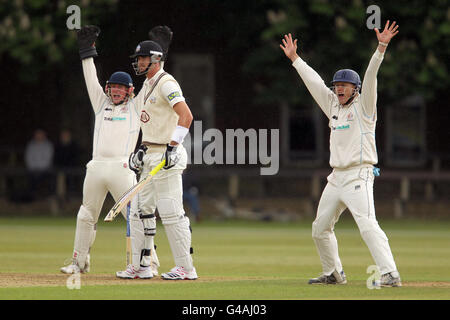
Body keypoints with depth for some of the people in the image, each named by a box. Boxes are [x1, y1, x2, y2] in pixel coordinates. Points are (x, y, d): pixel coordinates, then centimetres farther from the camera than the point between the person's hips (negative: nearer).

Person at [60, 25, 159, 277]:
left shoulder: (135, 107, 10)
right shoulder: (102, 105, 20)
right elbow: (91, 80, 20)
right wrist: (87, 50, 17)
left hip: (122, 167, -5)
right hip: (96, 168, 5)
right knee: (86, 217, 9)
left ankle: (147, 264, -8)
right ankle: (80, 263, 19)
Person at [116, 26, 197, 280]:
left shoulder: (166, 83, -13)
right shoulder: (147, 86, 18)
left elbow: (186, 116, -24)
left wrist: (172, 147, -26)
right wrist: (144, 150, 21)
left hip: (167, 156, -10)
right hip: (151, 157, 10)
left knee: (171, 212, -10)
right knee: (140, 210, 11)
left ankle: (186, 267, -6)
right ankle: (138, 266, 16)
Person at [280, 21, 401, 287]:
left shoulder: (363, 107, -2)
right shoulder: (334, 107, 16)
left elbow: (370, 78, -14)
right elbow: (314, 81, 22)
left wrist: (381, 48, -26)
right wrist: (294, 58, 26)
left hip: (359, 177, -8)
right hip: (336, 178, 8)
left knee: (368, 225, -22)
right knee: (320, 229, 12)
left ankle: (390, 274, -29)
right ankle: (334, 273, 27)